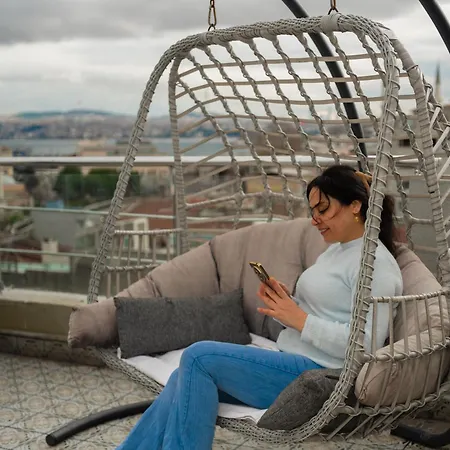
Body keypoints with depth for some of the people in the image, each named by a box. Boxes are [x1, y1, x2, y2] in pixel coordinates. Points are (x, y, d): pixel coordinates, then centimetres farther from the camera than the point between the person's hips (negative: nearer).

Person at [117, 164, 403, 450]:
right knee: (188, 378, -7)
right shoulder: (335, 250, 19)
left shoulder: (375, 263, -12)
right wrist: (286, 305, -1)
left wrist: (300, 319, -17)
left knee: (199, 357, -19)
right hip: (295, 362, 9)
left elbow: (366, 344, -21)